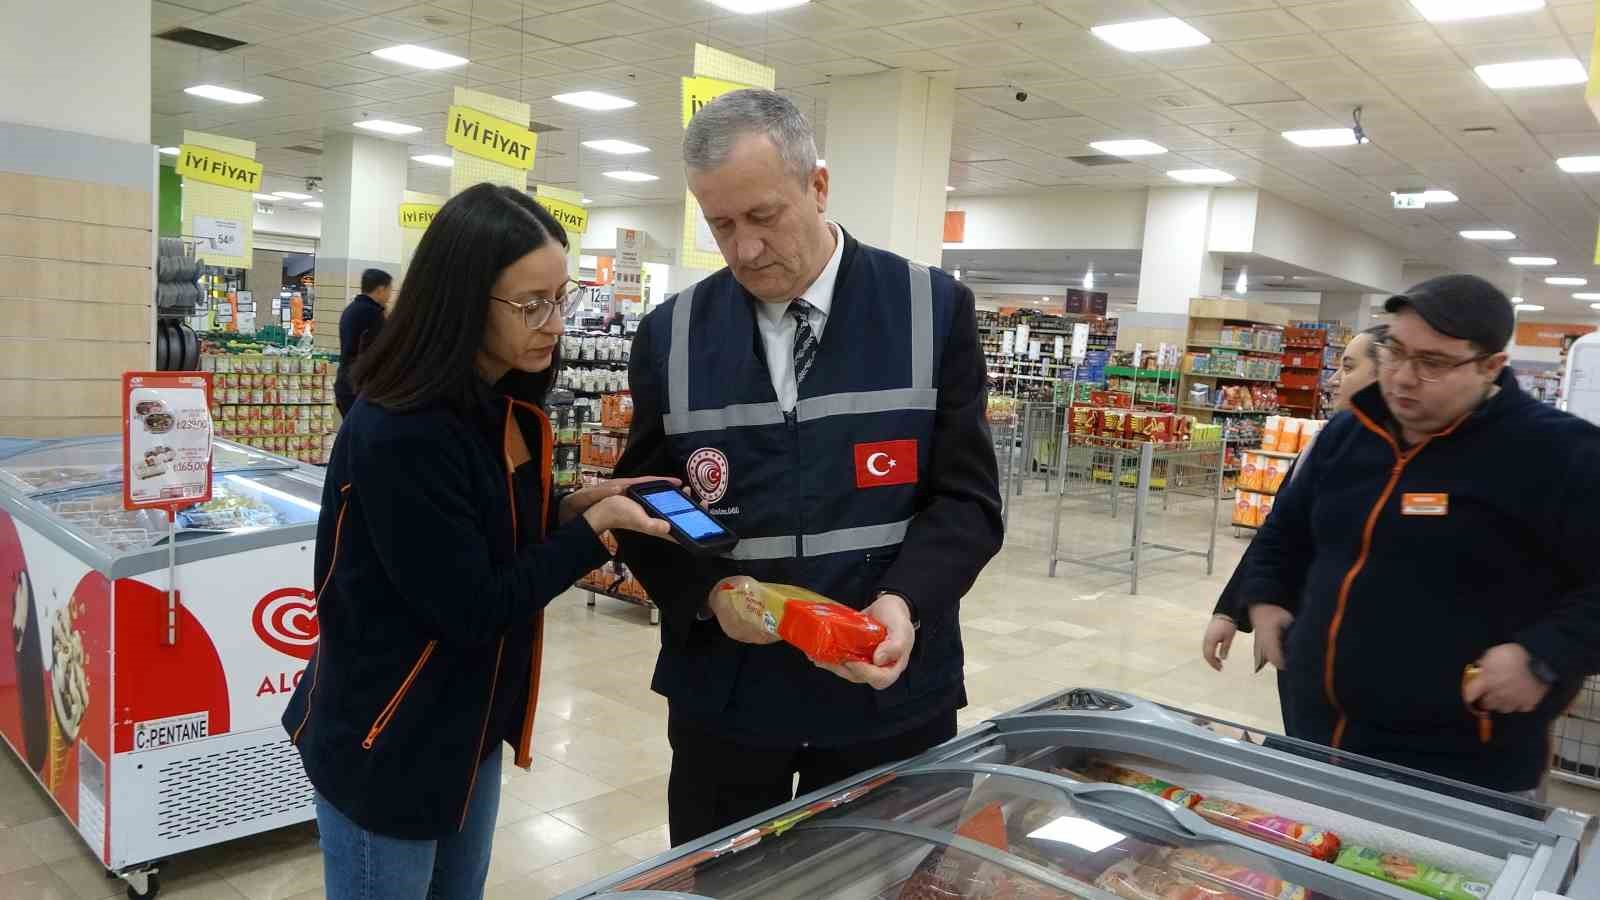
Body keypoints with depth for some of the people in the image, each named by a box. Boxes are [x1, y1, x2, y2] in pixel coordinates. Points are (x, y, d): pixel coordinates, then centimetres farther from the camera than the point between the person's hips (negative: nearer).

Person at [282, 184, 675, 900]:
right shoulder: (399, 436, -26)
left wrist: (573, 508, -8)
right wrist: (596, 526, -22)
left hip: (468, 729, 8)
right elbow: (470, 609, -24)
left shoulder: (506, 407, 0)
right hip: (386, 749, -8)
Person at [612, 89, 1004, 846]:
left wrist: (906, 602, -22)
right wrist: (710, 594, -15)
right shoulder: (670, 336, 0)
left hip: (891, 693, -1)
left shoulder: (934, 312, -4)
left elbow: (968, 499, -4)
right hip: (723, 696, 2)